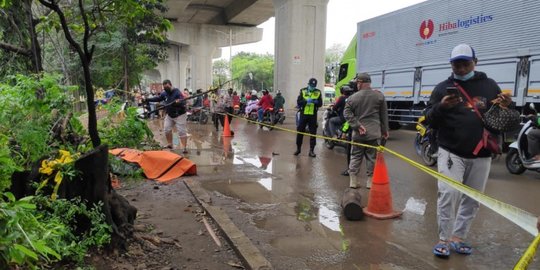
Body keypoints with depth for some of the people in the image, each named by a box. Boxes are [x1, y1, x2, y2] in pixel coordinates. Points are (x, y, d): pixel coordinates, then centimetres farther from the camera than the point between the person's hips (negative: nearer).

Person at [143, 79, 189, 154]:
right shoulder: (164, 93, 1)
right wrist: (146, 99, 3)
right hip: (169, 115, 7)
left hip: (179, 115, -7)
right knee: (166, 129, 10)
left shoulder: (177, 92, -20)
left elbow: (183, 103, -29)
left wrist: (179, 102, -50)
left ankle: (185, 147, -7)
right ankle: (170, 144, 26)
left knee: (182, 131, -9)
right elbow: (157, 99, 10)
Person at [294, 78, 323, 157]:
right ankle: (298, 148, 20)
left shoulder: (318, 92, 4)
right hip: (303, 114, 0)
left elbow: (320, 104, 2)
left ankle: (311, 150, 8)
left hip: (313, 115, 0)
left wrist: (316, 101, -19)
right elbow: (298, 102, -5)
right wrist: (306, 101, -21)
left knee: (313, 133, 1)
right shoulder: (303, 91, 2)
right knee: (300, 131, 6)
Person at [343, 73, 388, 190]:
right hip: (373, 132, 0)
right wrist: (385, 130, 14)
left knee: (355, 156, 10)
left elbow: (347, 113, -10)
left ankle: (353, 180, 12)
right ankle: (370, 181, 14)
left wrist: (357, 125, -10)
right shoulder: (379, 96, 0)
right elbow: (384, 115, 5)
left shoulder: (353, 97, -3)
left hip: (358, 133, 0)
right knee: (372, 157, 8)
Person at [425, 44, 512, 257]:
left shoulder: (489, 86, 9)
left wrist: (505, 107, -8)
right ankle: (444, 239, 2)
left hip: (481, 155, 3)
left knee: (471, 199, 8)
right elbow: (429, 119, -1)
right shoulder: (443, 87, 3)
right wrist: (441, 107, -21)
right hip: (451, 152, -3)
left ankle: (458, 237, 22)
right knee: (448, 194, -12)